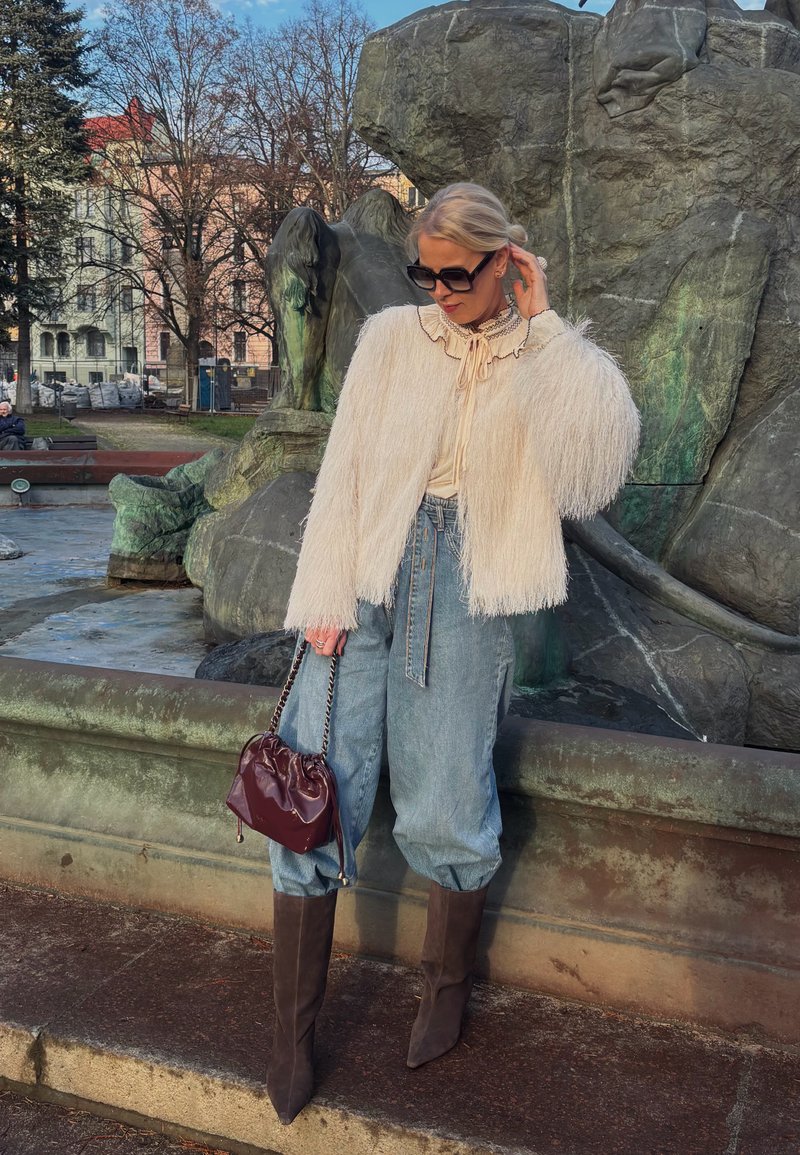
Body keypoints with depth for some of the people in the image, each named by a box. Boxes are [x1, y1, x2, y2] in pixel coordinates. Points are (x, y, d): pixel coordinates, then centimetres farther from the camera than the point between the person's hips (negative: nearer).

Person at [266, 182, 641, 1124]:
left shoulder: (550, 363, 4)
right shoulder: (390, 339, 7)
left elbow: (601, 456, -17)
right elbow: (343, 469, 4)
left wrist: (540, 321, -12)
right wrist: (325, 598, -4)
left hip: (463, 590, -1)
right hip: (369, 575, 2)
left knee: (444, 809, -2)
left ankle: (447, 986, 27)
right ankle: (293, 1026, 9)